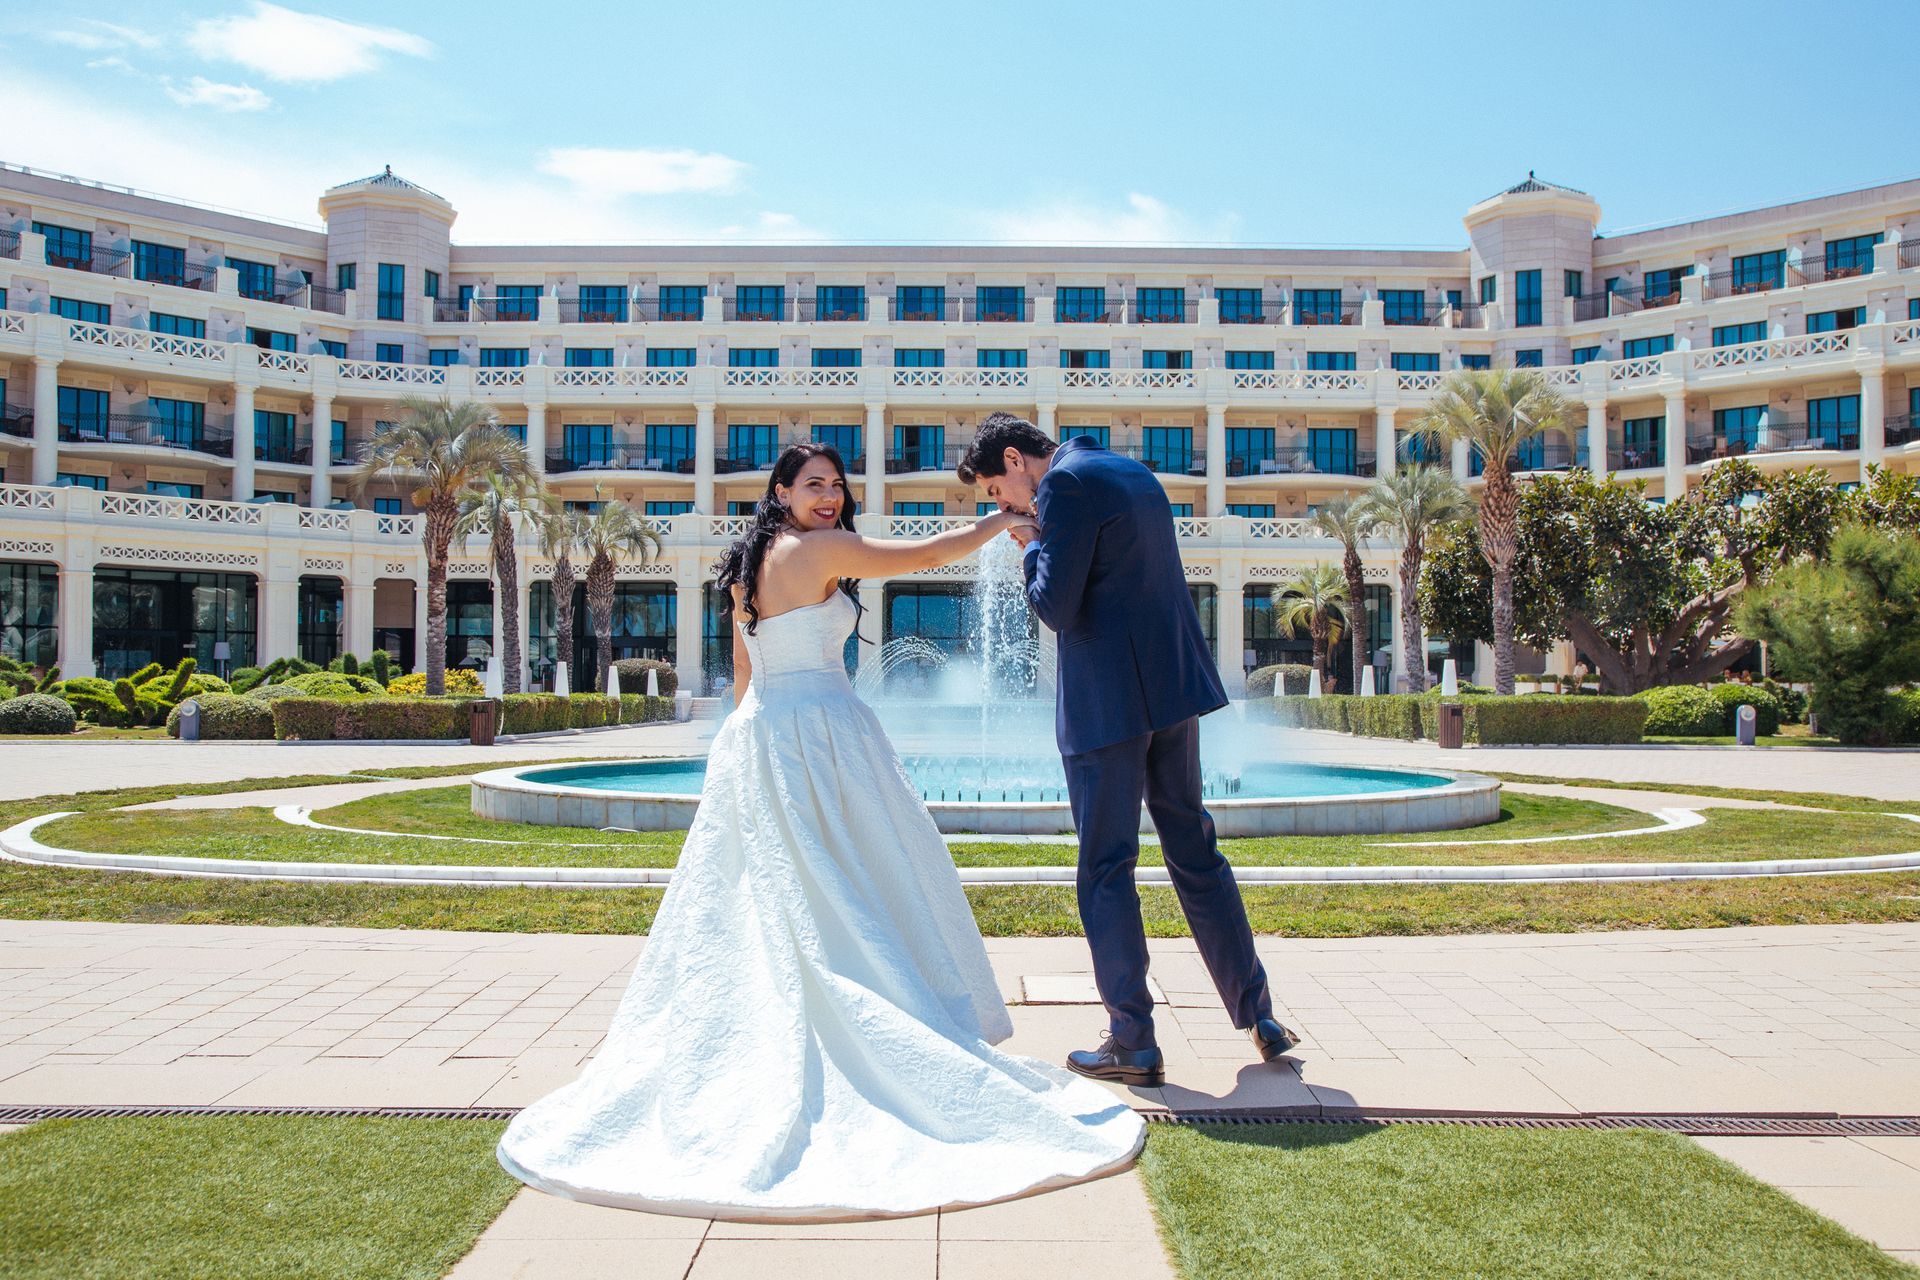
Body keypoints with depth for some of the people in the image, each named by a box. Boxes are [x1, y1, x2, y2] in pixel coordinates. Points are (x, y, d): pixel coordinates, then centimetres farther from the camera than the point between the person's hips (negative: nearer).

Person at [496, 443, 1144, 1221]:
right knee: (866, 889, 0)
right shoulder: (819, 550, -8)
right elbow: (924, 556, -5)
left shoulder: (746, 567, 14)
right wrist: (998, 523, 8)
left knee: (756, 897, 10)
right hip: (819, 731, -8)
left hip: (754, 738, 8)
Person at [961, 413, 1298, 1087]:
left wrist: (1034, 549, 1)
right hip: (1174, 684, 8)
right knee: (1195, 850, 16)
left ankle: (1133, 1044, 9)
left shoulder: (1065, 484, -12)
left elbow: (1056, 607, -16)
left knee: (1106, 868, 2)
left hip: (1107, 701, -8)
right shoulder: (1133, 471, 16)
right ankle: (1258, 1016, 22)